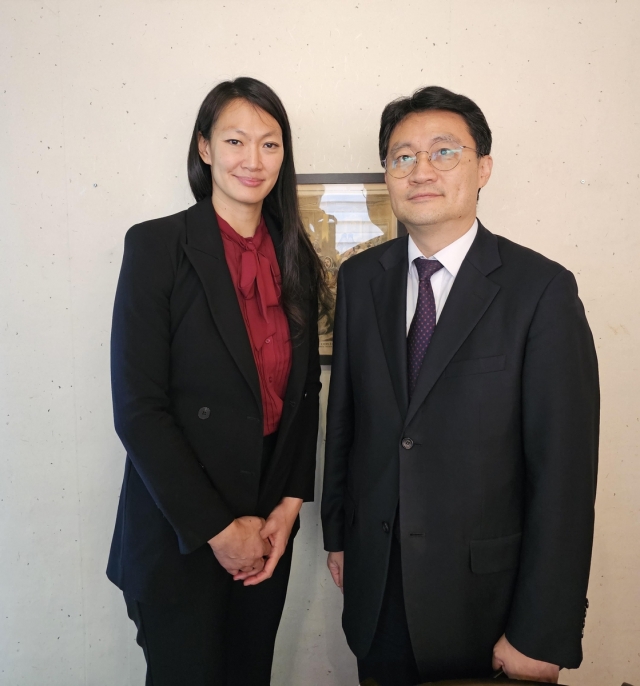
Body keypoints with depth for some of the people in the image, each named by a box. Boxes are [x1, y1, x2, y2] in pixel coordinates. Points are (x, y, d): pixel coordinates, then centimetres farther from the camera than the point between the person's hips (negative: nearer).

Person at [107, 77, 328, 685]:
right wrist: (216, 529, -13)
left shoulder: (295, 259, 3)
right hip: (180, 536, -4)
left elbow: (302, 393, 7)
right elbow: (137, 408, -15)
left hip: (268, 529, 5)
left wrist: (290, 504, -3)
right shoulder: (156, 245, -11)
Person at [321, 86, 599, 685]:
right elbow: (343, 414, 5)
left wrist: (541, 636, -12)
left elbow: (565, 471, -14)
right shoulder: (360, 277, 0)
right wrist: (336, 534, 9)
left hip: (484, 594, -3)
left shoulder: (542, 288, -14)